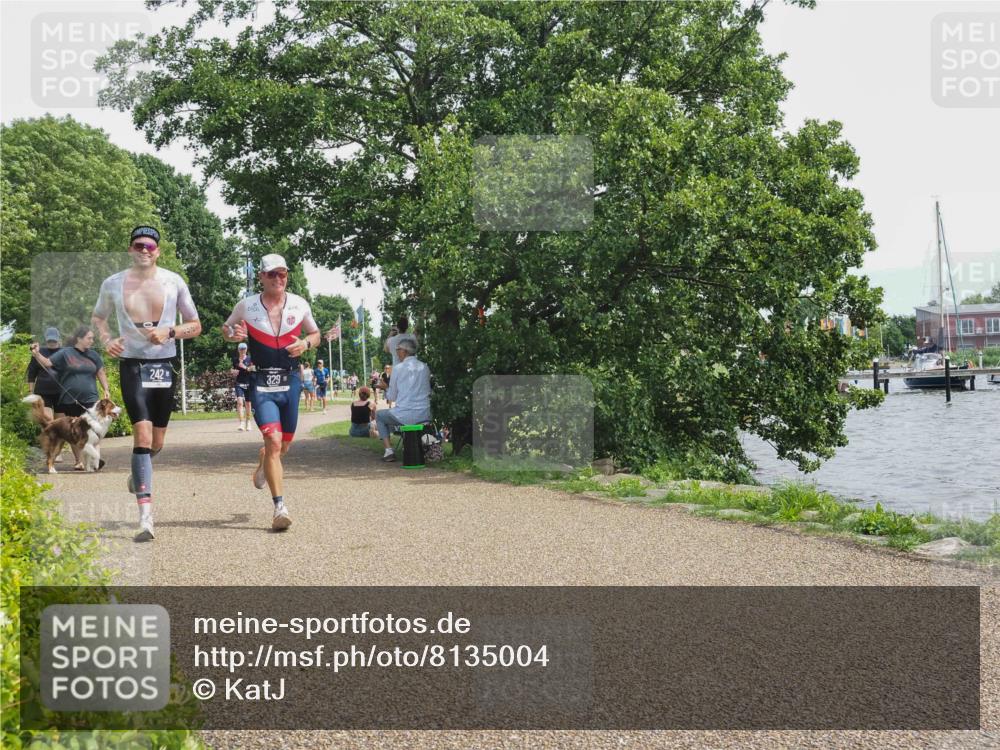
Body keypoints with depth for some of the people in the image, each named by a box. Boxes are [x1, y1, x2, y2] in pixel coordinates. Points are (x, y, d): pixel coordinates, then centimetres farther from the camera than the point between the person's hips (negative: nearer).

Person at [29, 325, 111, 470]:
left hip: (89, 399, 1)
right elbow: (47, 363, -3)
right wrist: (37, 354, -20)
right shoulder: (65, 353, 1)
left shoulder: (93, 355, 10)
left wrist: (106, 390, 5)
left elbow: (101, 373, 15)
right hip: (69, 400, -1)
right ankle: (79, 460, 16)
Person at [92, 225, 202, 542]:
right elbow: (98, 317, 19)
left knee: (157, 441, 11)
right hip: (132, 365, -2)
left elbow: (195, 326, 6)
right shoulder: (112, 284, 2)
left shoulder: (174, 282, 0)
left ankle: (138, 474, 48)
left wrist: (169, 332, -13)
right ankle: (145, 517, -21)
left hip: (164, 366, 2)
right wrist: (106, 339, -1)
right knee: (142, 434, -17)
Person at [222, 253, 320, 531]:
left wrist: (306, 343, -8)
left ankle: (263, 462, 51)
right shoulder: (246, 306, -2)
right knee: (273, 441, -17)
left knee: (284, 445, 14)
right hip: (262, 382, -3)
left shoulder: (299, 305, 2)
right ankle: (280, 506, -13)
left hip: (291, 381, 3)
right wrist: (233, 334, -10)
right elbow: (226, 327, 14)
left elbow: (316, 334, 15)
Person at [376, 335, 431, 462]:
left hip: (405, 416, -5)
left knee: (379, 416, 24)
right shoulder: (425, 367, 6)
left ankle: (388, 450, 8)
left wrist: (386, 391, 22)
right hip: (424, 416, 5)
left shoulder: (398, 368, -7)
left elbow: (392, 397, 0)